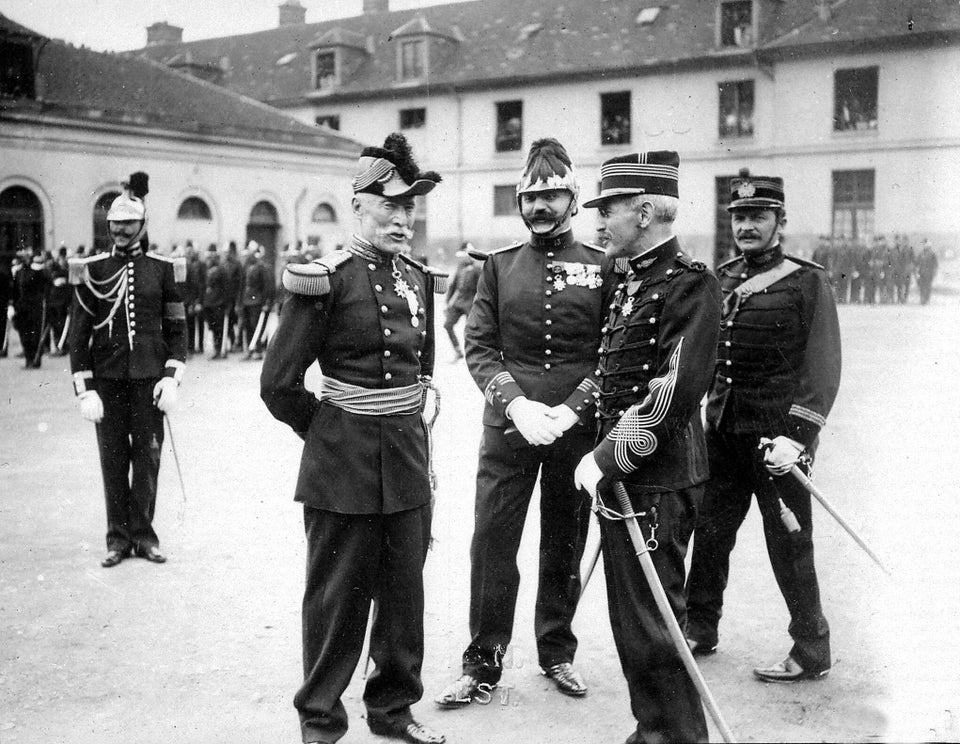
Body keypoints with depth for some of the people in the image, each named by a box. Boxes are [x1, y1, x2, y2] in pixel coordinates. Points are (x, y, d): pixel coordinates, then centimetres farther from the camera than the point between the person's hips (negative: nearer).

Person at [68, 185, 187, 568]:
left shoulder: (162, 268, 5)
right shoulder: (91, 270, 3)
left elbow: (176, 328, 7)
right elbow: (79, 333, 3)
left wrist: (172, 377, -3)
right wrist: (84, 389, -4)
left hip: (148, 378, 0)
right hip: (107, 379, 0)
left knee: (148, 457, 3)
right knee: (113, 458, 4)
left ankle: (143, 533, 15)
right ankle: (118, 537, 15)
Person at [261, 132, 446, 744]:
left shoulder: (417, 279, 8)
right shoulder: (328, 279, -11)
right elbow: (279, 382, -9)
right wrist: (324, 430, 1)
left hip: (408, 457, 6)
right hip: (344, 465, -5)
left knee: (405, 591, 14)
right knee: (338, 597, 6)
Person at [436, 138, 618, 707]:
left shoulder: (602, 266, 2)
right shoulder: (500, 265, 6)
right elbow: (479, 347, 2)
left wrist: (572, 410, -14)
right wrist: (517, 403, -13)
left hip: (576, 427, 0)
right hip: (508, 425, 1)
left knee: (566, 547, 11)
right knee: (492, 543, 1)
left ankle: (558, 653, 29)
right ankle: (483, 664, 14)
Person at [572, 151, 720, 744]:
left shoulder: (691, 284, -14)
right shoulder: (635, 282, 15)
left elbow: (675, 392, -22)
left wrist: (608, 460, -18)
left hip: (657, 481, -9)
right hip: (625, 476, 9)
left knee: (650, 624, -1)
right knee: (633, 616, 18)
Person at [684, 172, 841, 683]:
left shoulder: (808, 282, -5)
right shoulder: (720, 281, 11)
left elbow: (823, 371, -11)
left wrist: (795, 435, -20)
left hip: (778, 434, -5)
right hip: (721, 430, 5)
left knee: (789, 546, 3)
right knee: (709, 530, 12)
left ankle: (811, 652, 18)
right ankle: (699, 629, 30)